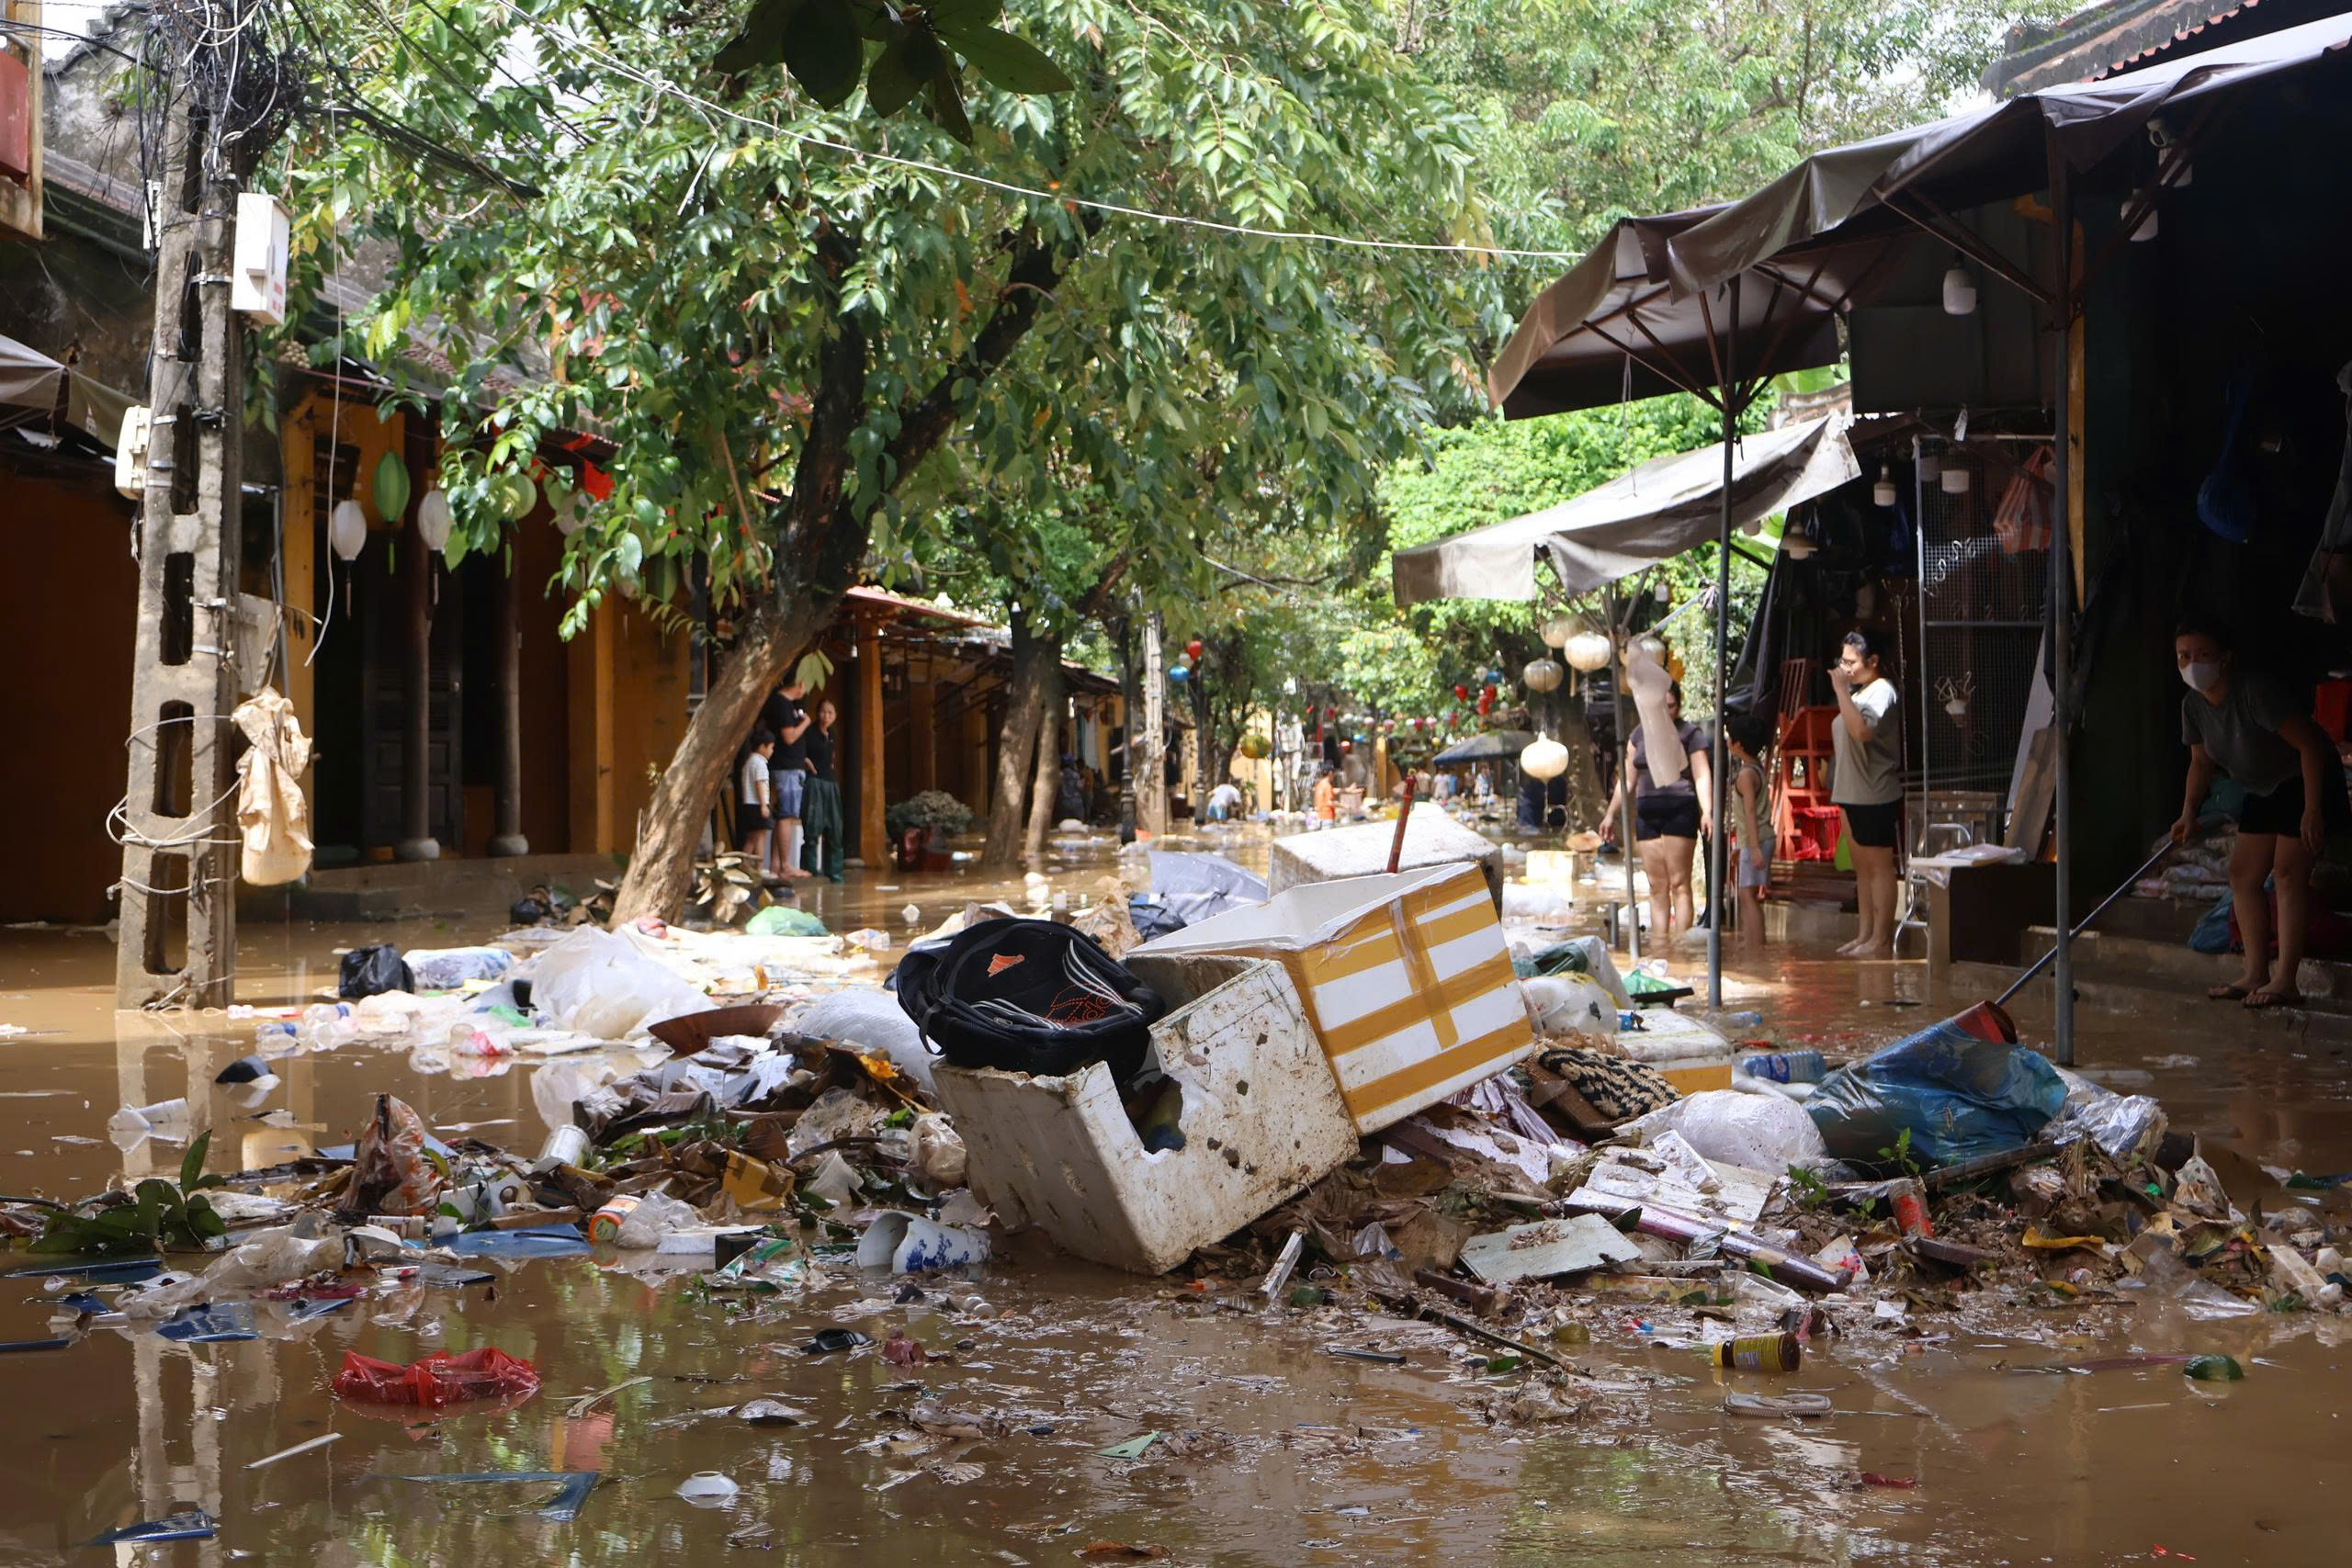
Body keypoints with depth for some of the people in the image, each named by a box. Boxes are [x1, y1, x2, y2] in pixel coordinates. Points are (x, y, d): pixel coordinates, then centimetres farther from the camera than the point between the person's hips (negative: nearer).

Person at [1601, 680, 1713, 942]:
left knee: (1679, 883, -7)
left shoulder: (1690, 733, 1)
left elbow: (1702, 776, -7)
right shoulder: (1641, 734, 16)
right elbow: (1627, 778, 22)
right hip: (1647, 815, 5)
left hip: (1680, 810, -5)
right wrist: (1611, 813, 21)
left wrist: (1707, 812, -20)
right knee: (1657, 886, 4)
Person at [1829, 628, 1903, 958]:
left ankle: (1881, 940, -4)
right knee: (1862, 867, 13)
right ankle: (1865, 934, 18)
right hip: (1853, 793, 10)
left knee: (1879, 868, -6)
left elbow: (1861, 731, -31)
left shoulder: (1881, 691, -13)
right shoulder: (1859, 691, 17)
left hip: (1875, 795, -10)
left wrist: (1841, 691, -27)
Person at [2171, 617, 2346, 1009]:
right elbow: (2202, 761, 10)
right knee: (2243, 874, 5)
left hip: (2306, 781, -9)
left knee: (2287, 871, -15)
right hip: (2265, 791, 9)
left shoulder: (2256, 691, -30)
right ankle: (2256, 973, 11)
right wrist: (2188, 813, -4)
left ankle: (2284, 981, -15)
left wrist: (2312, 808, -28)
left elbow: (2309, 743, -28)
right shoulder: (2194, 705, -4)